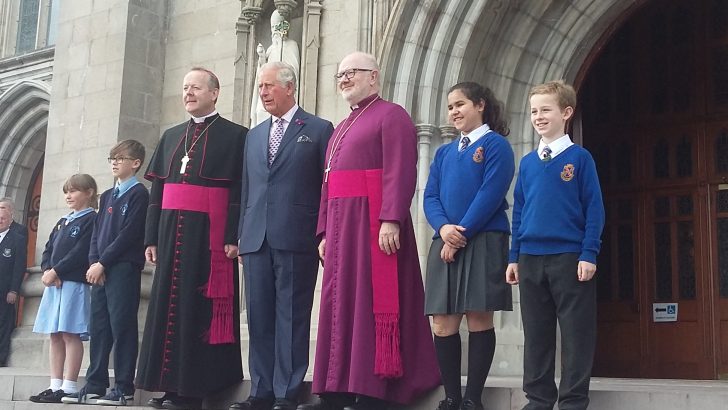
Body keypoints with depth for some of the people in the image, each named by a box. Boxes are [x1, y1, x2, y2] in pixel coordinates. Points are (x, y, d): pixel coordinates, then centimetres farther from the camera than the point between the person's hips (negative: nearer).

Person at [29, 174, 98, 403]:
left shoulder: (91, 220, -4)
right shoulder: (62, 223, 22)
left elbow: (81, 253, -14)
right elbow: (48, 251, 16)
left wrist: (56, 271, -14)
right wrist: (47, 271, -3)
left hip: (75, 283, -8)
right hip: (54, 283, 8)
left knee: (70, 334, -9)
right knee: (55, 335, 7)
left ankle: (69, 388, -8)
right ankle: (55, 385, 11)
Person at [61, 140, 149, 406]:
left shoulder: (138, 194, -4)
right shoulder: (107, 196, 20)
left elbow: (129, 233, -12)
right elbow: (96, 232, 16)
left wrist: (102, 262, -13)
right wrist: (93, 263, 0)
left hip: (124, 268, -8)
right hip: (100, 270, 8)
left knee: (121, 326, -6)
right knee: (99, 327, 7)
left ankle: (124, 389, -2)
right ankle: (94, 387, 12)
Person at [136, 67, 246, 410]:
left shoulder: (235, 136, 0)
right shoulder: (171, 137, 18)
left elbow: (240, 191, -8)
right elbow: (157, 191, 15)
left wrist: (232, 237, -16)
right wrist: (152, 237, 9)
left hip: (209, 235, -6)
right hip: (172, 232, 6)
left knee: (199, 305, -5)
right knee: (168, 302, 6)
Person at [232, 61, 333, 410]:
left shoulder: (318, 129, 3)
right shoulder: (253, 135, 20)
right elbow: (247, 190, 20)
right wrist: (242, 235, 12)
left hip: (296, 238, -5)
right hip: (256, 239, 5)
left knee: (291, 318, -3)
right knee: (259, 318, 6)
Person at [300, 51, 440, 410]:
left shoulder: (391, 115, -2)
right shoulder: (340, 129, 24)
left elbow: (400, 172, -14)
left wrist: (390, 220, -24)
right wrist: (325, 231, 15)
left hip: (373, 222, -8)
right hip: (341, 225, 8)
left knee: (372, 303, -8)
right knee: (342, 304, 7)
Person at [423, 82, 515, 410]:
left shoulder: (495, 144, 2)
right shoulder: (444, 153, 19)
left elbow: (491, 194, -10)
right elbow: (430, 197, 9)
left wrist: (461, 235, -14)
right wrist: (443, 228, -11)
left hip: (483, 242, -5)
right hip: (445, 244, 5)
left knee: (479, 320, -3)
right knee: (443, 325, 1)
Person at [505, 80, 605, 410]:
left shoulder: (579, 157, -1)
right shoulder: (527, 163, 11)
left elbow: (594, 208, -4)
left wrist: (589, 254, -11)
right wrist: (514, 257, 10)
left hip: (569, 258, -4)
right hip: (530, 259, 5)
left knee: (576, 333, 1)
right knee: (536, 334, 10)